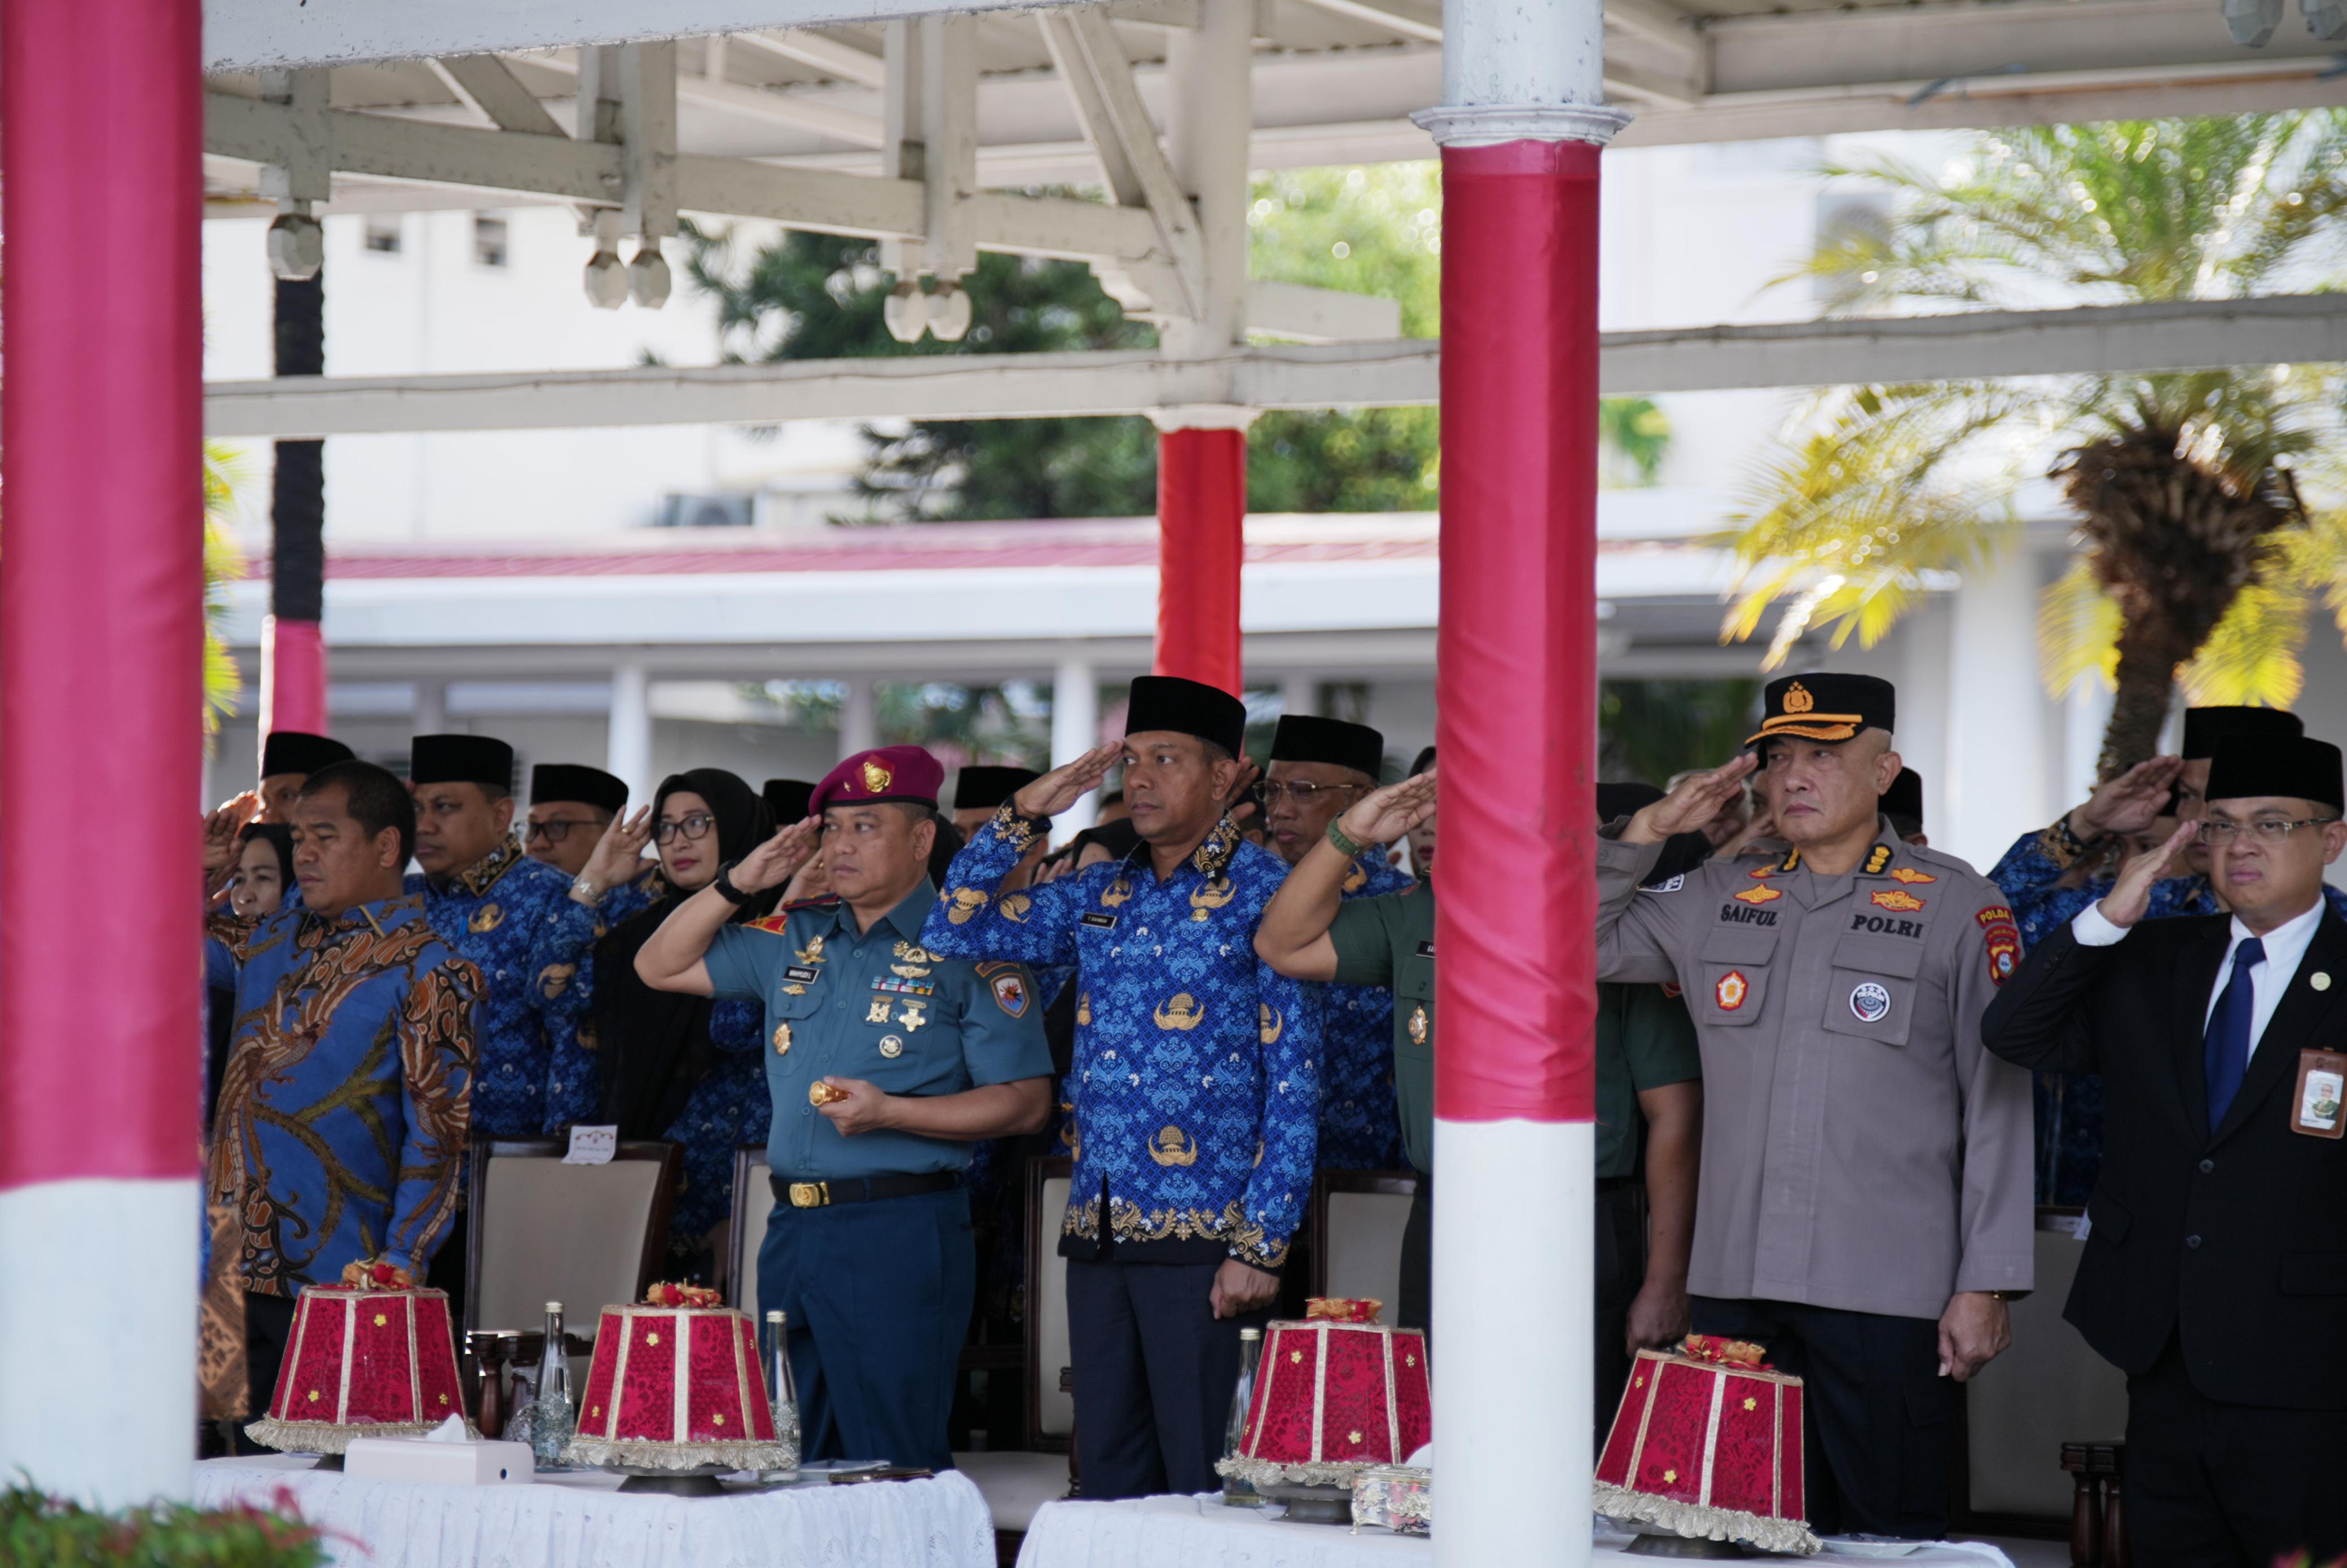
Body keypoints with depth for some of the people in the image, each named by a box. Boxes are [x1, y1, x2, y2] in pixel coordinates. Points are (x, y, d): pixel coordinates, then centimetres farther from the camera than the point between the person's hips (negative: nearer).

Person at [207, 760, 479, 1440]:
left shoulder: (427, 971, -5)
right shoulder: (270, 942, 15)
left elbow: (437, 1135, -9)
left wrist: (397, 1272, -15)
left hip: (335, 1282, -6)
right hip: (235, 1272, 6)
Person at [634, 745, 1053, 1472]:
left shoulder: (965, 948, -4)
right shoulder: (797, 939, 15)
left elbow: (1025, 1102, -9)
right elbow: (659, 967, 20)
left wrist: (889, 1113, -19)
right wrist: (739, 883, 7)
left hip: (900, 1233, -7)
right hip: (793, 1228, 7)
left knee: (894, 1466, -7)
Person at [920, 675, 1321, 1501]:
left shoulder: (1263, 894, -5)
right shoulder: (1100, 893, 14)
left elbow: (1295, 1086, -8)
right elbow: (953, 932, 18)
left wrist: (1262, 1247, -13)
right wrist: (1022, 815, 7)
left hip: (1204, 1244, -6)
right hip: (1097, 1236, 6)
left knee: (1206, 1488, -5)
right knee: (1108, 1475, 9)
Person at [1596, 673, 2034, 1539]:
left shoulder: (1956, 906, 3)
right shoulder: (1718, 897, 14)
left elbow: (1998, 1106, 1)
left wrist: (1985, 1284, -4)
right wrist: (1646, 832, 7)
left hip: (1888, 1298, -4)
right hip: (1736, 1286, 4)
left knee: (1888, 1537, -3)